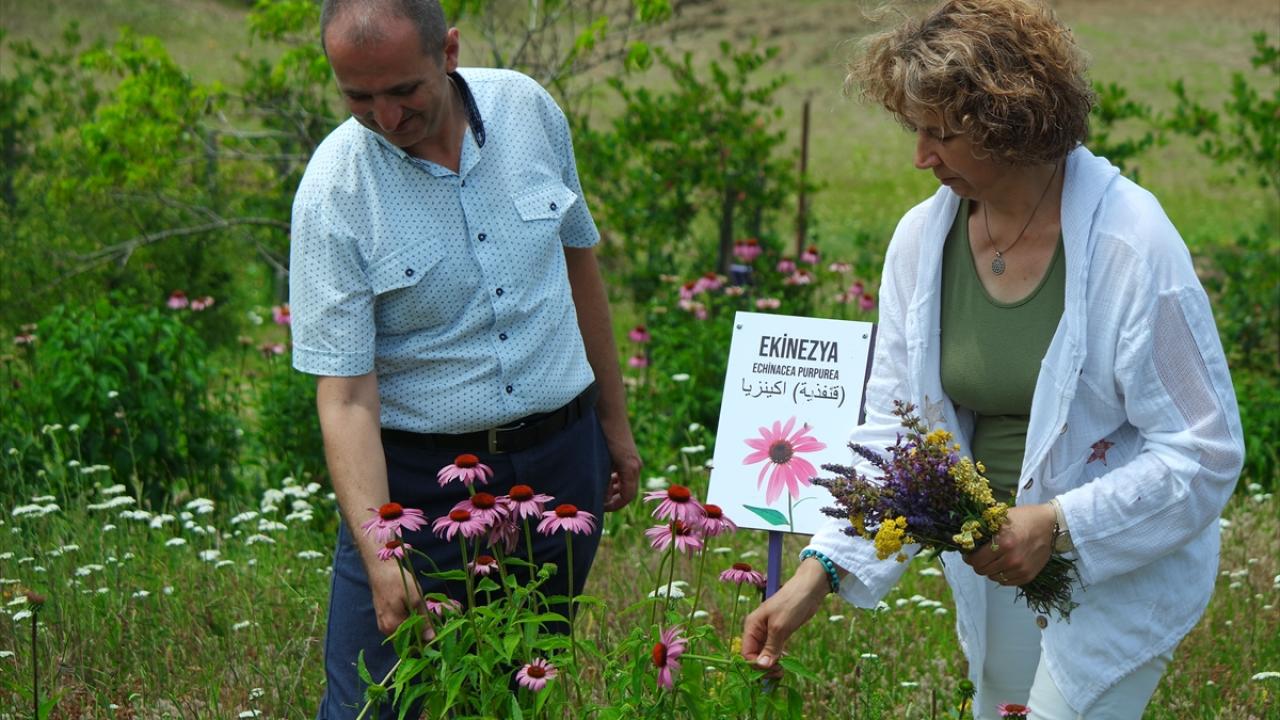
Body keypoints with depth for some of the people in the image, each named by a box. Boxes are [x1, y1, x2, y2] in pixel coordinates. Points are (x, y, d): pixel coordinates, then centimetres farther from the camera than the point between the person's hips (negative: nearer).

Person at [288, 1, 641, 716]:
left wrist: (614, 420, 16)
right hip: (415, 480, -3)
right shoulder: (333, 194, -16)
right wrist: (376, 551, -29)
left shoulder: (528, 107, -4)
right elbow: (345, 396, -18)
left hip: (561, 460, 3)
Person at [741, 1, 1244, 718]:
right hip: (993, 556, 5)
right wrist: (819, 571, -14)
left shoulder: (1130, 242, -22)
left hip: (1121, 570, -5)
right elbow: (894, 430, -4)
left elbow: (1206, 449, -18)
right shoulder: (922, 237, -6)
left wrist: (1058, 524, -27)